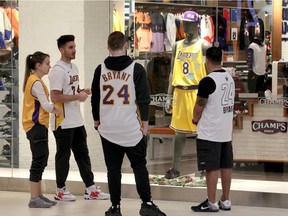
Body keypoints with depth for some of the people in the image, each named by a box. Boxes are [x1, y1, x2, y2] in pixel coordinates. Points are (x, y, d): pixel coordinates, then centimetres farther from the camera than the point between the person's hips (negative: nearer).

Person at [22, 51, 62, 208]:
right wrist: (57, 110, 0)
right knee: (39, 161, -8)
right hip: (36, 125, -10)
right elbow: (46, 105, -17)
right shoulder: (36, 82, -15)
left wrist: (53, 108, 3)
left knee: (41, 160, 13)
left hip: (38, 125, 10)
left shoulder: (34, 80, 15)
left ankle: (39, 195, 19)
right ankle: (34, 199, -7)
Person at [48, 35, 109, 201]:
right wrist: (78, 96, -18)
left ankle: (91, 189, 15)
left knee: (83, 154, 10)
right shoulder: (58, 71, -16)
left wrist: (83, 91, 3)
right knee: (63, 156, 2)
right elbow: (56, 97, -22)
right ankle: (61, 191, 13)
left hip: (77, 120, 9)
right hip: (63, 122, -9)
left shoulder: (74, 67, 13)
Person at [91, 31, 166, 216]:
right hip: (131, 128, -2)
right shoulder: (136, 69, -6)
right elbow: (144, 98, -6)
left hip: (108, 129, 2)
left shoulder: (101, 70, 2)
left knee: (113, 169, 7)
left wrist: (97, 121, 20)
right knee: (139, 166, 7)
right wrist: (145, 123, 1)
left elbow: (95, 99, 9)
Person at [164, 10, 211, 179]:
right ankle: (175, 169, 16)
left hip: (197, 93, -6)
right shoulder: (178, 46, 13)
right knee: (179, 132, 10)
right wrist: (170, 97, 11)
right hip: (180, 93, 6)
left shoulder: (204, 45, -6)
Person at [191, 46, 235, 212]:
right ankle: (225, 201, 18)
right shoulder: (230, 78, 8)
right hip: (226, 131, 8)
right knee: (226, 166, 11)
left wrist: (196, 119, 7)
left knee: (212, 167, -3)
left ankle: (211, 203, 1)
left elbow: (199, 105, -14)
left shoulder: (208, 81, -17)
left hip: (210, 133, -8)